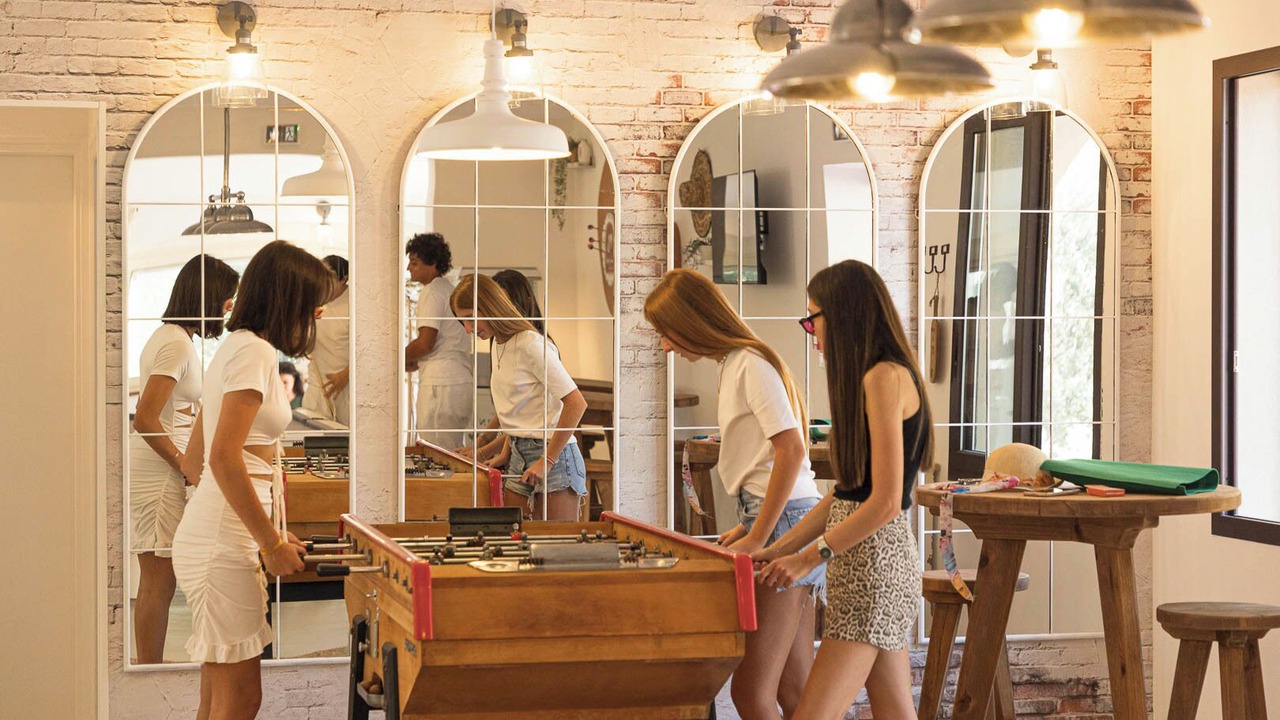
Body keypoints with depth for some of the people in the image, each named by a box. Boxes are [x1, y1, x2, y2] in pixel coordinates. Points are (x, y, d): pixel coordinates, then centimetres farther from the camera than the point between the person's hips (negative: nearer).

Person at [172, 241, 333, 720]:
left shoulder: (236, 348, 18)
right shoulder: (254, 352, -12)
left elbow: (194, 462, 21)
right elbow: (224, 458, -22)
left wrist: (269, 530, 21)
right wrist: (271, 542, -17)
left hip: (213, 535, 10)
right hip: (223, 547, -10)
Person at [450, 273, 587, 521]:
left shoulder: (531, 345, -14)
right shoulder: (498, 345, 12)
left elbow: (576, 404, -18)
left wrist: (547, 460, -17)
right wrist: (507, 454, 12)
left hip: (555, 455, -8)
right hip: (520, 457, 8)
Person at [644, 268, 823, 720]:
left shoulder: (751, 364, -10)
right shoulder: (733, 364, 19)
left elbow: (791, 450, -18)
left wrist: (757, 539, -18)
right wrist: (747, 526, 15)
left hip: (786, 522, -10)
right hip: (773, 519, 10)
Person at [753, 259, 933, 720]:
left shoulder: (885, 377, -14)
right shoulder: (874, 377, 16)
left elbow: (885, 502, -19)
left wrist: (809, 558, -13)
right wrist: (778, 549, 13)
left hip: (874, 558, -10)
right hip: (874, 560, 10)